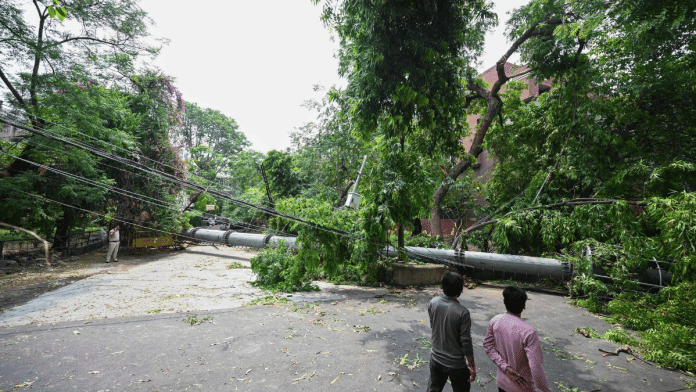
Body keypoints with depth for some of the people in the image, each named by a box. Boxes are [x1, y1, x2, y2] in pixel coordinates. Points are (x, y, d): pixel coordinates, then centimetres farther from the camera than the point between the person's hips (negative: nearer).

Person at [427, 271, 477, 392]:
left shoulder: (433, 303, -13)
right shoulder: (462, 312, -26)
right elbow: (466, 343, -19)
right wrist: (471, 366, -5)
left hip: (436, 359, 4)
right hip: (456, 364, -4)